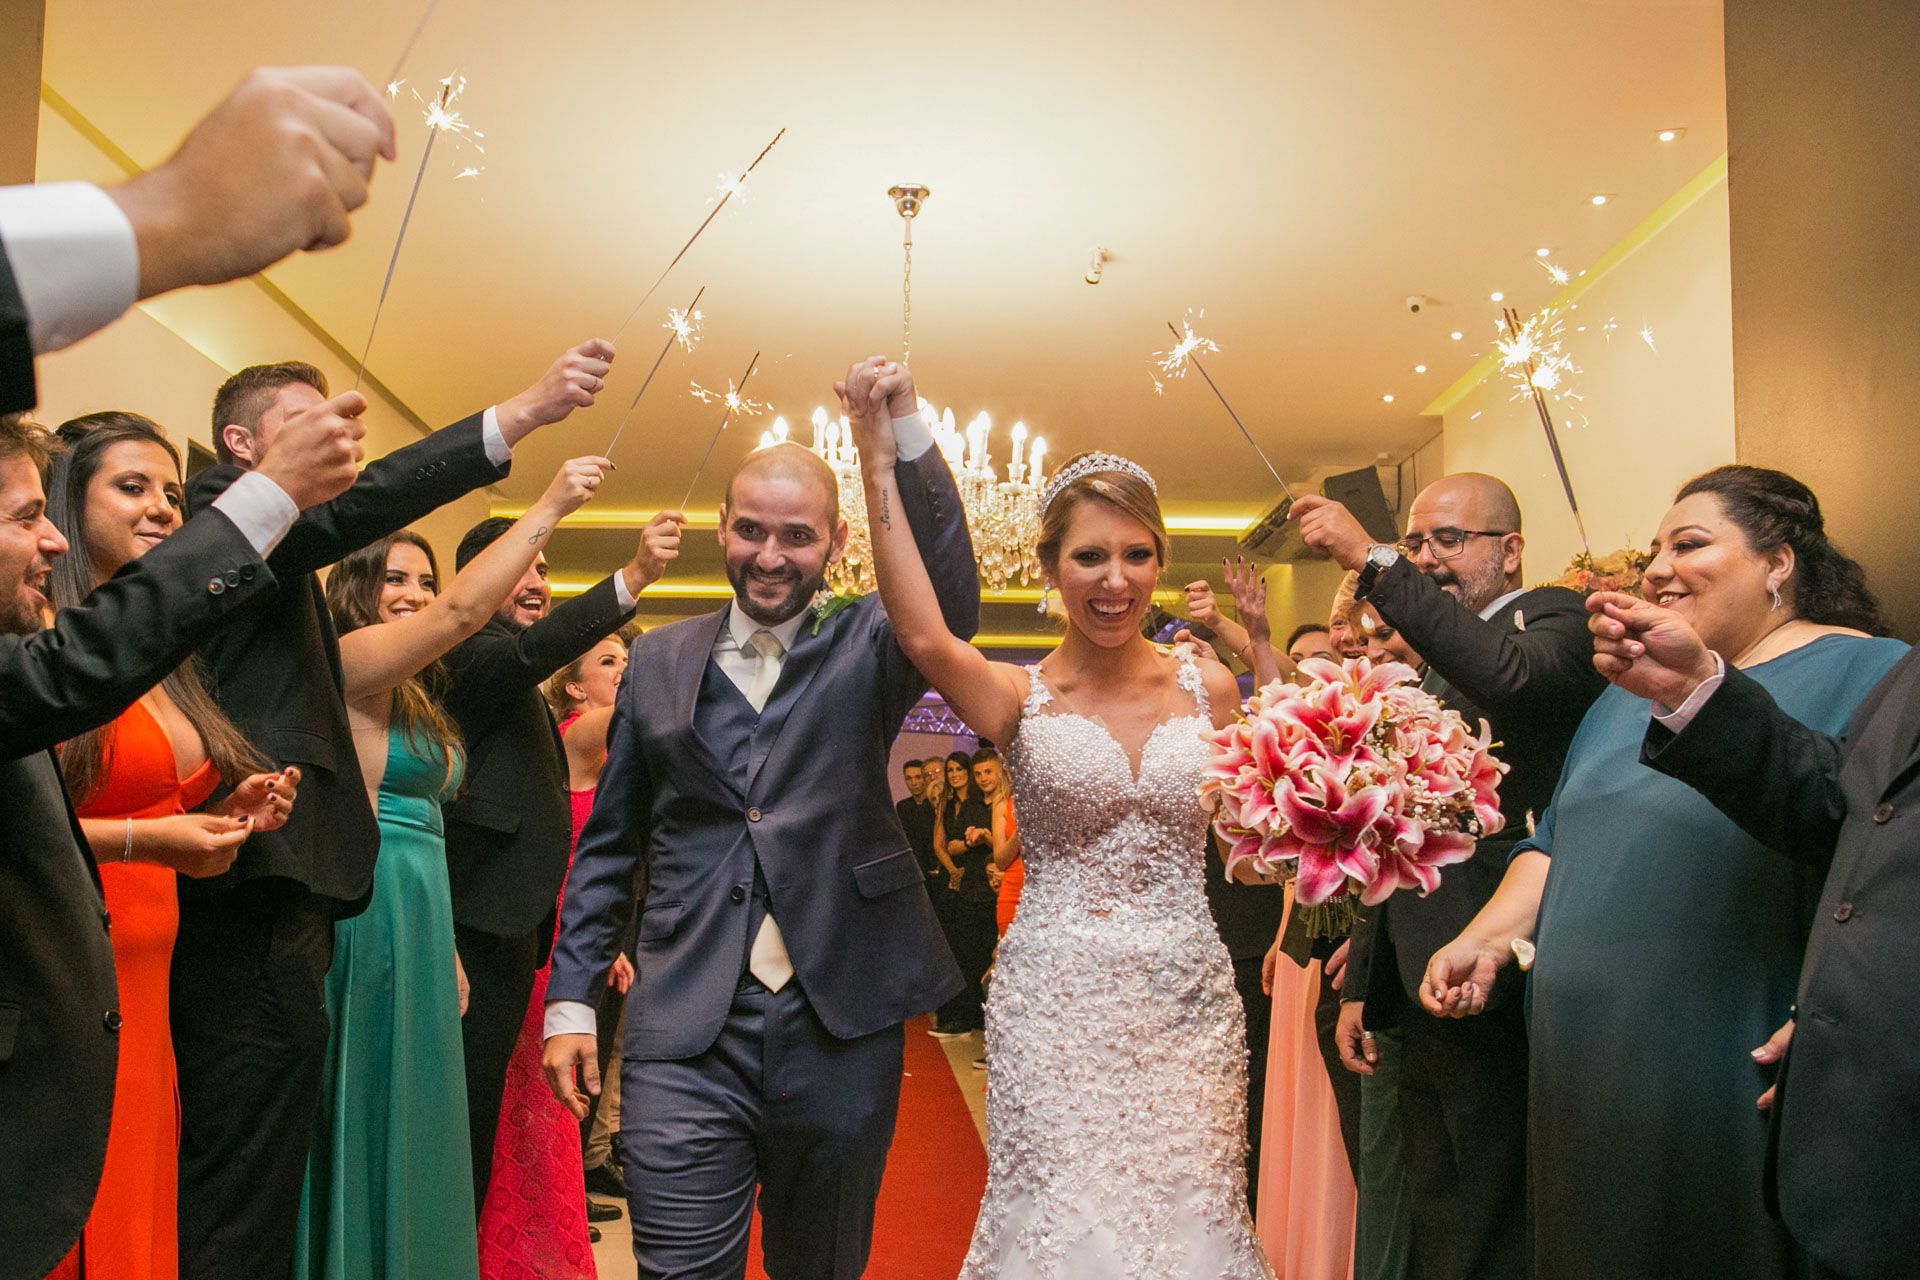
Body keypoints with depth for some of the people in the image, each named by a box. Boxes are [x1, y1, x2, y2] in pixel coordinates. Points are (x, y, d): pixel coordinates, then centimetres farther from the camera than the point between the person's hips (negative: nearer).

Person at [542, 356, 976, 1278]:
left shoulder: (867, 648, 3)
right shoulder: (660, 660, 9)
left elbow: (950, 603, -19)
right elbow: (608, 844, 12)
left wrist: (905, 433, -28)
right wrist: (571, 996, 7)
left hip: (841, 1029, 0)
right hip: (685, 1035, 1)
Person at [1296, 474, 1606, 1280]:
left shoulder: (1555, 619, -6)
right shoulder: (1434, 666, 18)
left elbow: (1509, 674, -33)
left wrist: (1372, 563, -31)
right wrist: (1363, 986, 20)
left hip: (1499, 995, -8)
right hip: (1423, 1001, 8)